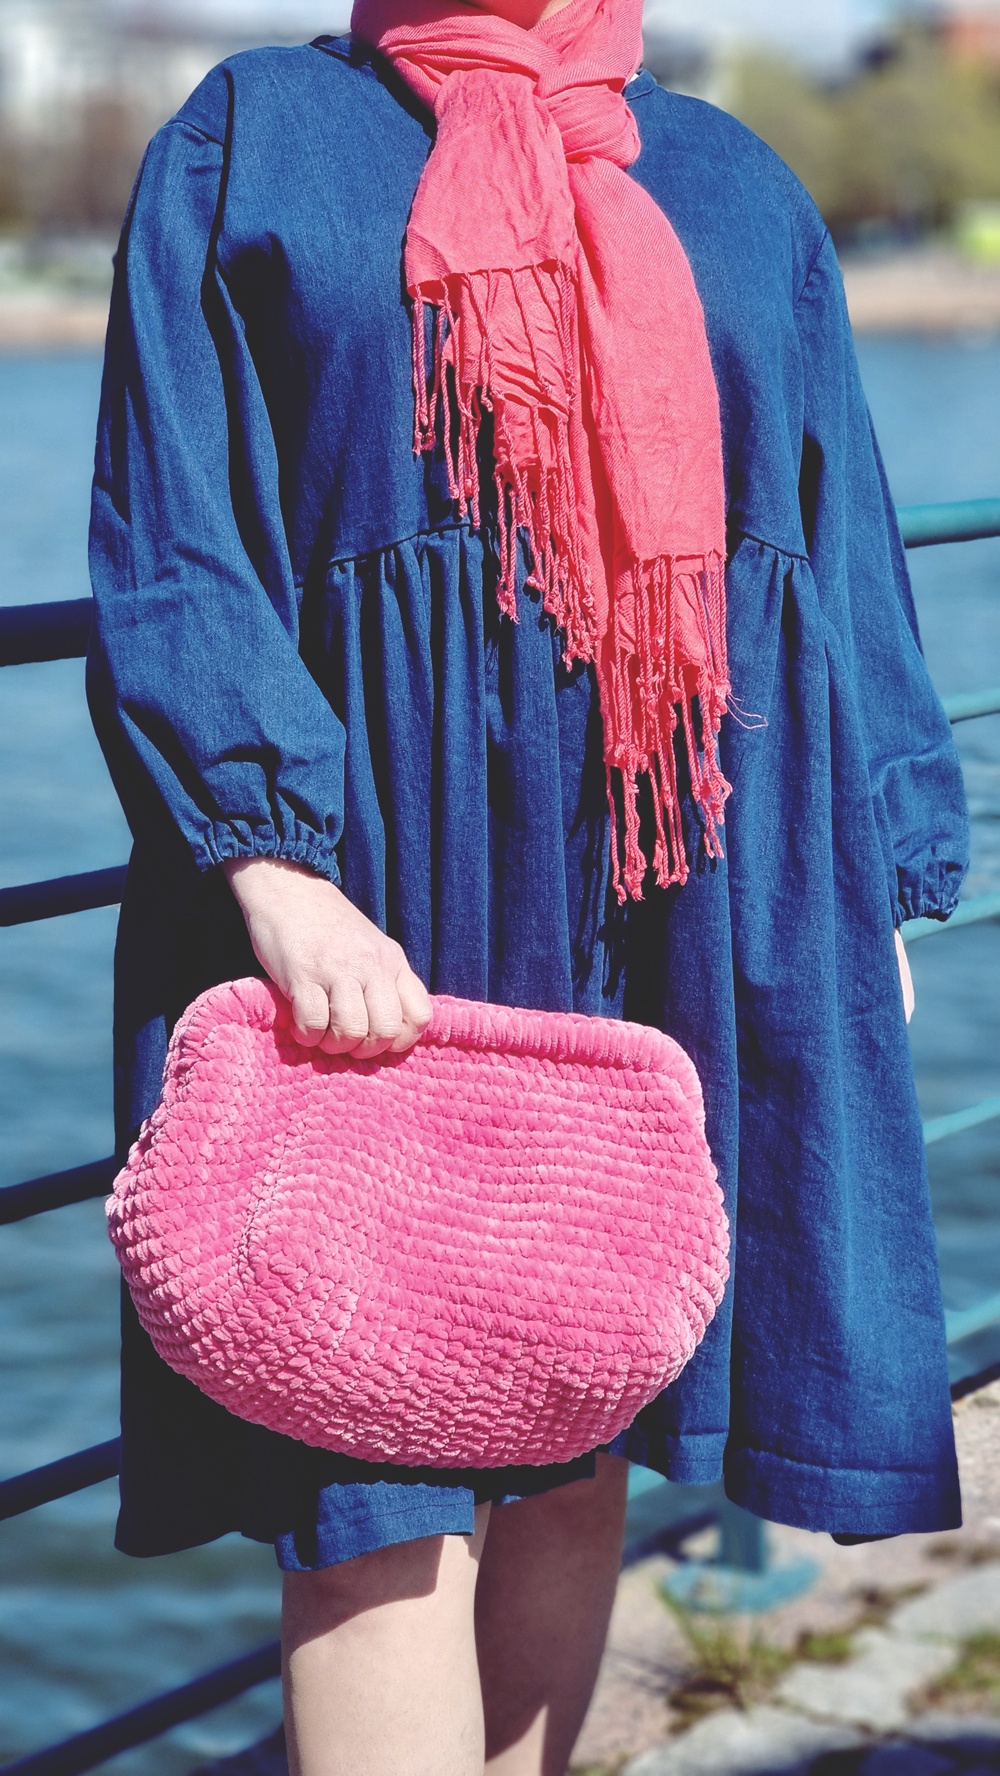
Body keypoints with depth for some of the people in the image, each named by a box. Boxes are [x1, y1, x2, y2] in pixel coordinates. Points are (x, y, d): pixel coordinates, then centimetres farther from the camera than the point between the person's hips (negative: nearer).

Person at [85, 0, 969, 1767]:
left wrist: (883, 885, 9)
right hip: (384, 878, -3)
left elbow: (846, 555, 17)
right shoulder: (252, 142, 7)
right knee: (386, 1452, -8)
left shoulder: (734, 184, 17)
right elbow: (168, 557, -4)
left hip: (698, 894, 4)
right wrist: (276, 865, -18)